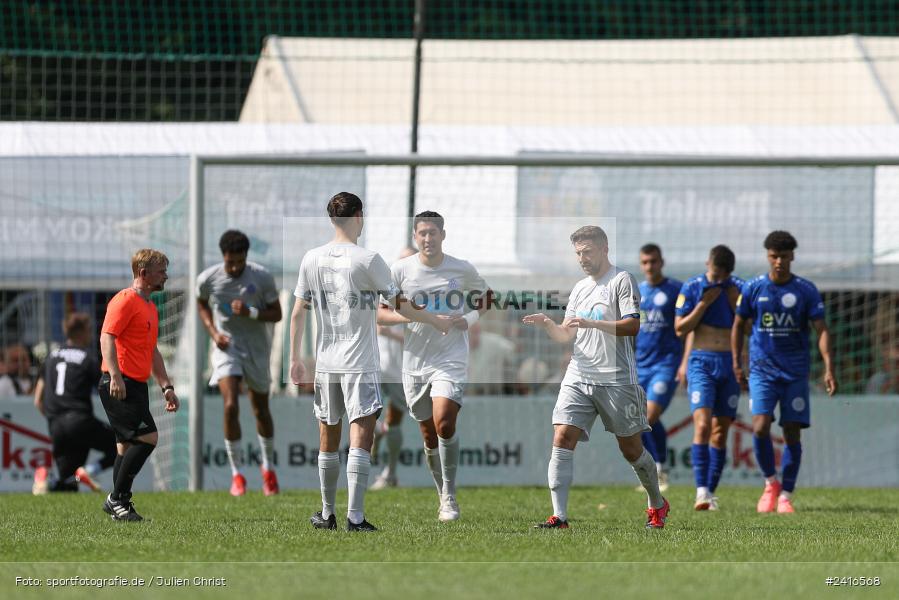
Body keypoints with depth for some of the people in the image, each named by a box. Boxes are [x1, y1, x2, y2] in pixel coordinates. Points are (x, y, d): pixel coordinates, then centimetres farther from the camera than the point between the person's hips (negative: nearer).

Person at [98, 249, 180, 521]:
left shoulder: (150, 307, 21)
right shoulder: (125, 301, -9)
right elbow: (107, 337, -20)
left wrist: (166, 387, 25)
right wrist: (115, 376, -31)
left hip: (136, 385, 10)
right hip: (119, 385, -10)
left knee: (128, 446, 8)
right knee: (147, 437, -16)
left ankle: (119, 504, 11)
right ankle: (118, 498, -11)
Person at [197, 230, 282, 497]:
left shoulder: (262, 277, -15)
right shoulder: (208, 279, -12)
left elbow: (276, 314, -7)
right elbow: (202, 305, 10)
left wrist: (251, 313, -26)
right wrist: (213, 332, -6)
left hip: (257, 348, 1)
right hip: (226, 346, -1)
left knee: (261, 410, 13)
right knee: (230, 406, -19)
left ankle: (269, 467, 36)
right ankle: (236, 474, -9)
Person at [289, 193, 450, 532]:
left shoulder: (312, 259, 3)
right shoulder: (367, 260, -10)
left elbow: (298, 312, 7)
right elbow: (400, 305, -4)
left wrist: (295, 359, 15)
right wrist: (438, 323, 11)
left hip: (325, 363, 5)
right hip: (360, 364, -5)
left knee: (328, 438, 14)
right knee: (361, 436, -9)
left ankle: (327, 515, 22)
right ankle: (355, 517, -18)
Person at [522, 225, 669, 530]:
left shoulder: (622, 280, -3)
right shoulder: (580, 288, 18)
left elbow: (632, 325, -15)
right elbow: (566, 336, 20)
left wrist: (592, 323, -25)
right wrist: (547, 324, -1)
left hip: (616, 379, -5)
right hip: (578, 377, 5)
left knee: (631, 449, 5)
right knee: (562, 438, -12)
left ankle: (657, 505, 28)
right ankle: (559, 516, -16)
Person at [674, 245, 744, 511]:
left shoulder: (739, 289, 4)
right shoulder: (691, 288, -1)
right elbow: (680, 329, -3)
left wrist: (735, 303, -8)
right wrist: (704, 303, -11)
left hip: (730, 364, 3)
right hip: (701, 363, -3)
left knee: (720, 432, 3)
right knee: (703, 426, -18)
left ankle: (711, 492, 10)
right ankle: (701, 491, -23)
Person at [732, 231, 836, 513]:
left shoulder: (806, 291, -1)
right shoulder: (753, 288, 1)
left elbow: (822, 330, -3)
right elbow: (738, 326, 13)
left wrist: (829, 368, -15)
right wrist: (736, 363, 8)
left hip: (796, 373, 0)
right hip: (762, 370, 0)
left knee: (792, 433, -1)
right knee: (760, 428, -16)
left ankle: (785, 495, 10)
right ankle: (771, 483, 7)